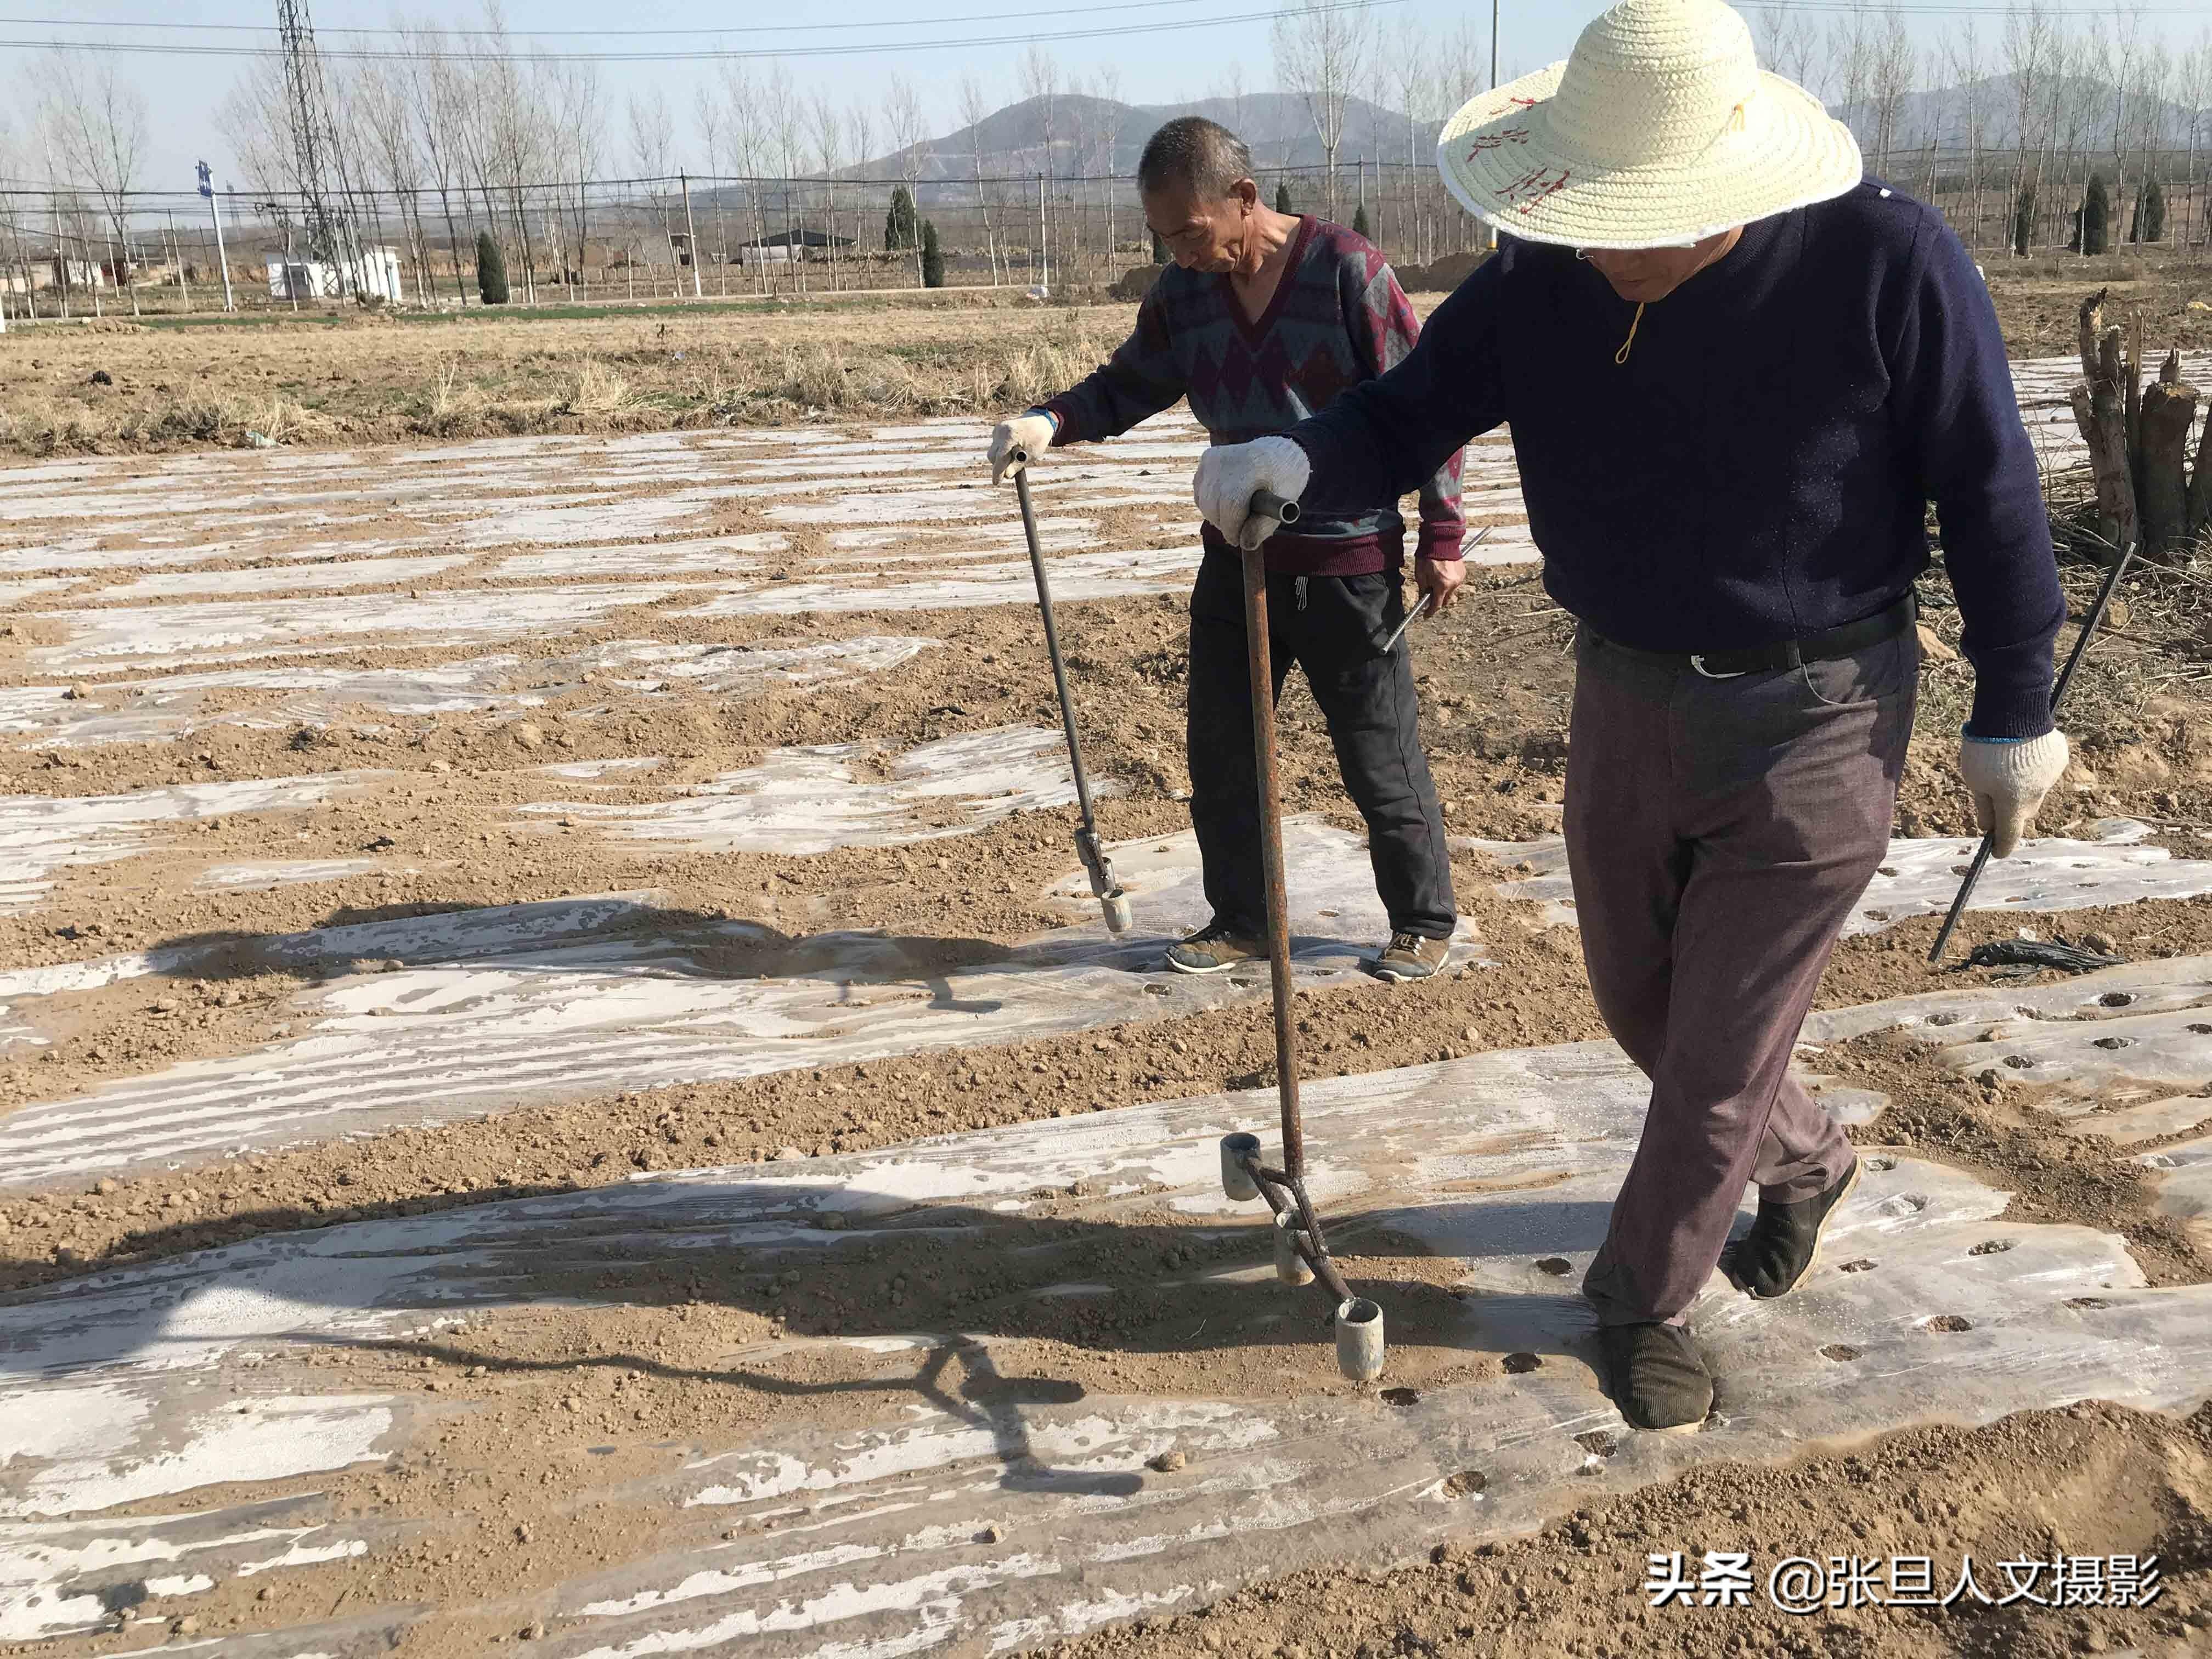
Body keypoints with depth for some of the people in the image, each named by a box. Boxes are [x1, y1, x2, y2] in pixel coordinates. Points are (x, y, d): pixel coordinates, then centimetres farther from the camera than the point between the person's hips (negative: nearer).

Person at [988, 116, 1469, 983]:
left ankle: (1424, 922, 24)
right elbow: (1128, 385, 10)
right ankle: (1242, 920, 27)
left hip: (1349, 563, -5)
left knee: (1381, 759, 5)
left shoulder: (1345, 269, -15)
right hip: (1238, 555, 6)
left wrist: (1441, 536, -9)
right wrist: (1051, 421, -11)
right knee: (1221, 751, 10)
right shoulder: (1184, 290, 1)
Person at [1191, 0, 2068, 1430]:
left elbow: (1989, 495, -11)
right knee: (1640, 1006, 20)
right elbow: (1408, 413, -5)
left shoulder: (1885, 259, -20)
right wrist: (1294, 459, -28)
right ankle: (1805, 1160, 50)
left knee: (1719, 1057, 4)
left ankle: (1645, 1301, 29)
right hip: (1626, 704, 5)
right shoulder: (1542, 279, -10)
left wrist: (2015, 714, -5)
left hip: (1815, 722, -4)